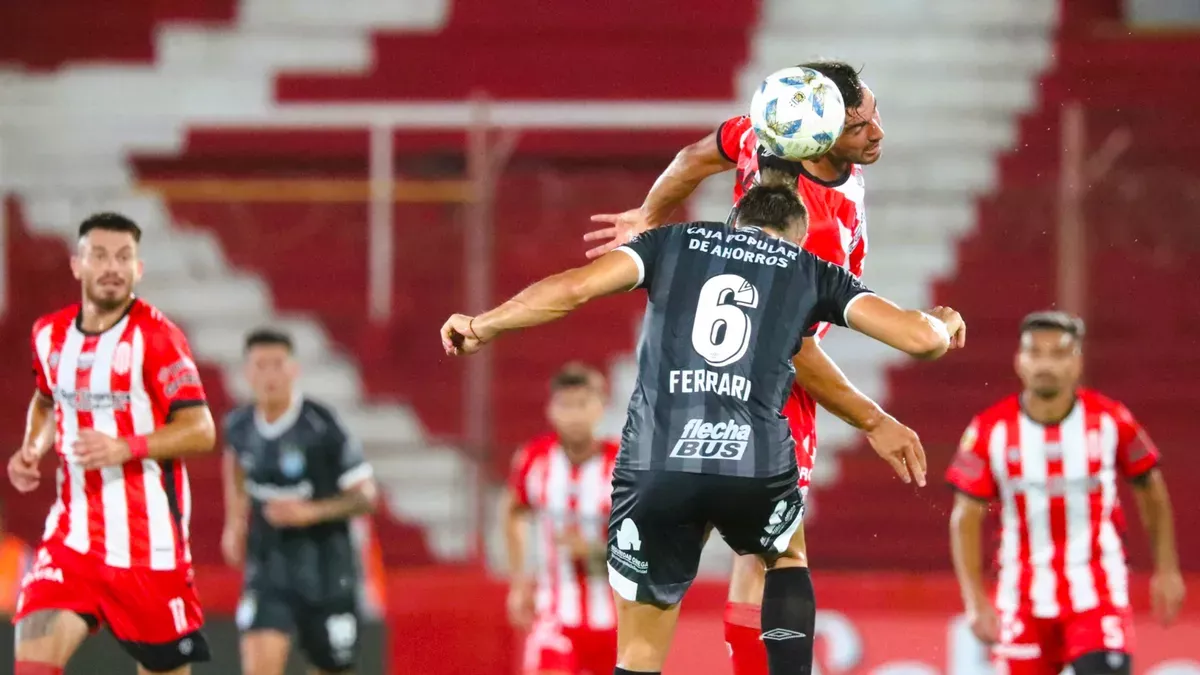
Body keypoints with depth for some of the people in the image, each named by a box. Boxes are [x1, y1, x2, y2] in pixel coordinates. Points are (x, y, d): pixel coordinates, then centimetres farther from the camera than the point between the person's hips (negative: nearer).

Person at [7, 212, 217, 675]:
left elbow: (200, 430, -14)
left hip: (148, 542, -4)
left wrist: (126, 448, -27)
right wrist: (33, 450, 8)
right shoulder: (51, 334, 7)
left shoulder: (155, 337, -10)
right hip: (74, 530, 4)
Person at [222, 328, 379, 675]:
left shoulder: (322, 428, -17)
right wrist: (234, 522, 18)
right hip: (268, 566, 3)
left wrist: (310, 513, -25)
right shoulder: (239, 425, -1)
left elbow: (366, 496, -11)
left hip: (325, 568, -2)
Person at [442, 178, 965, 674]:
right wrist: (943, 325, 38)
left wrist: (483, 326, 19)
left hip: (654, 462, 0)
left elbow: (575, 287, 6)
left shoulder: (673, 241, 21)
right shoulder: (812, 270, 20)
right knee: (787, 558, 35)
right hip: (756, 463, 0)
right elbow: (922, 339, 14)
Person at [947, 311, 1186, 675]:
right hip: (1024, 602, 1)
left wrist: (1166, 570, 11)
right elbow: (966, 519, -2)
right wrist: (976, 601, -9)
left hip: (1098, 595, -1)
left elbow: (1151, 491, 9)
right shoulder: (990, 431, -7)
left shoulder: (1110, 421, -7)